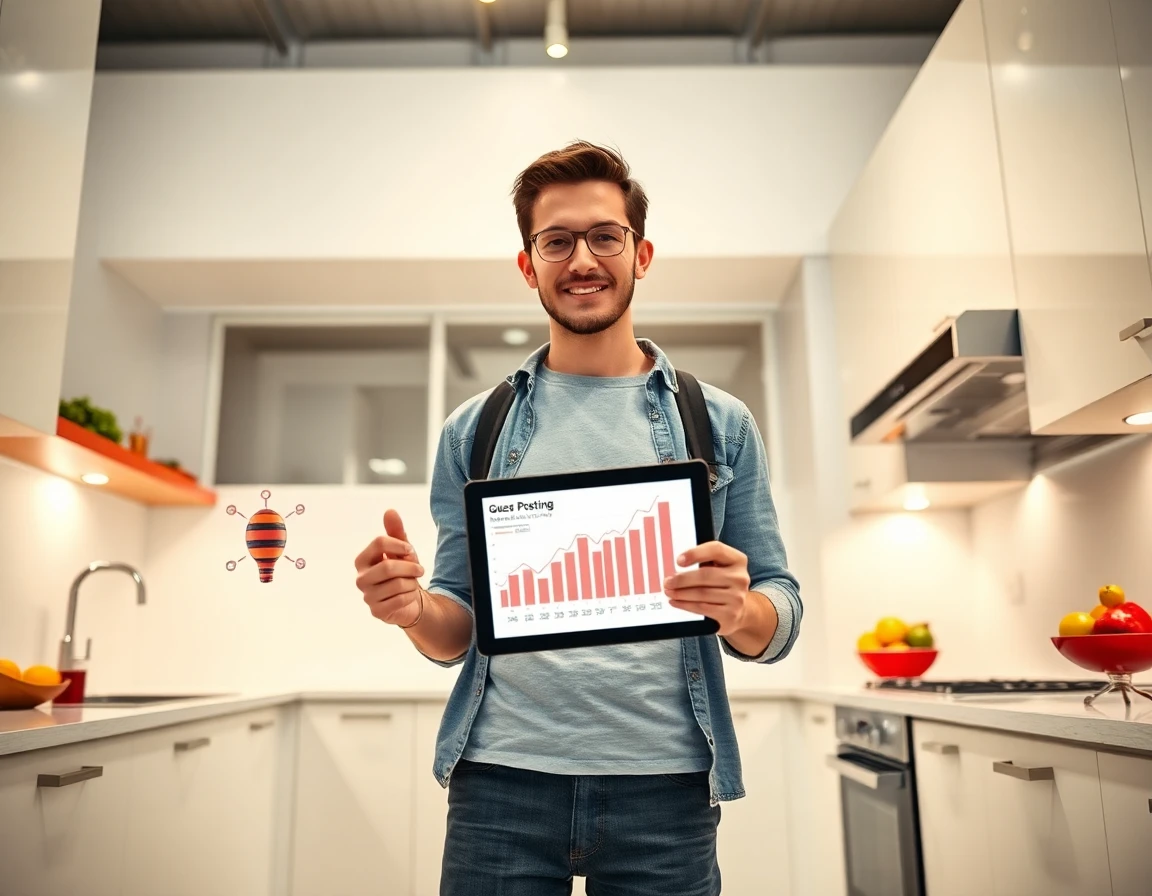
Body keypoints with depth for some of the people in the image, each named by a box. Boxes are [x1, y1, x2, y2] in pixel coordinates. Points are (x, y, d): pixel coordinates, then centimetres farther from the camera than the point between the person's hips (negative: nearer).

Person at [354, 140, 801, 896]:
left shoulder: (722, 424, 4)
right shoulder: (474, 430, 7)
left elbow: (780, 617, 4)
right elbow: (459, 632, 9)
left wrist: (741, 611, -19)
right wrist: (413, 608, -13)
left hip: (663, 784, 0)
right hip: (501, 781, 1)